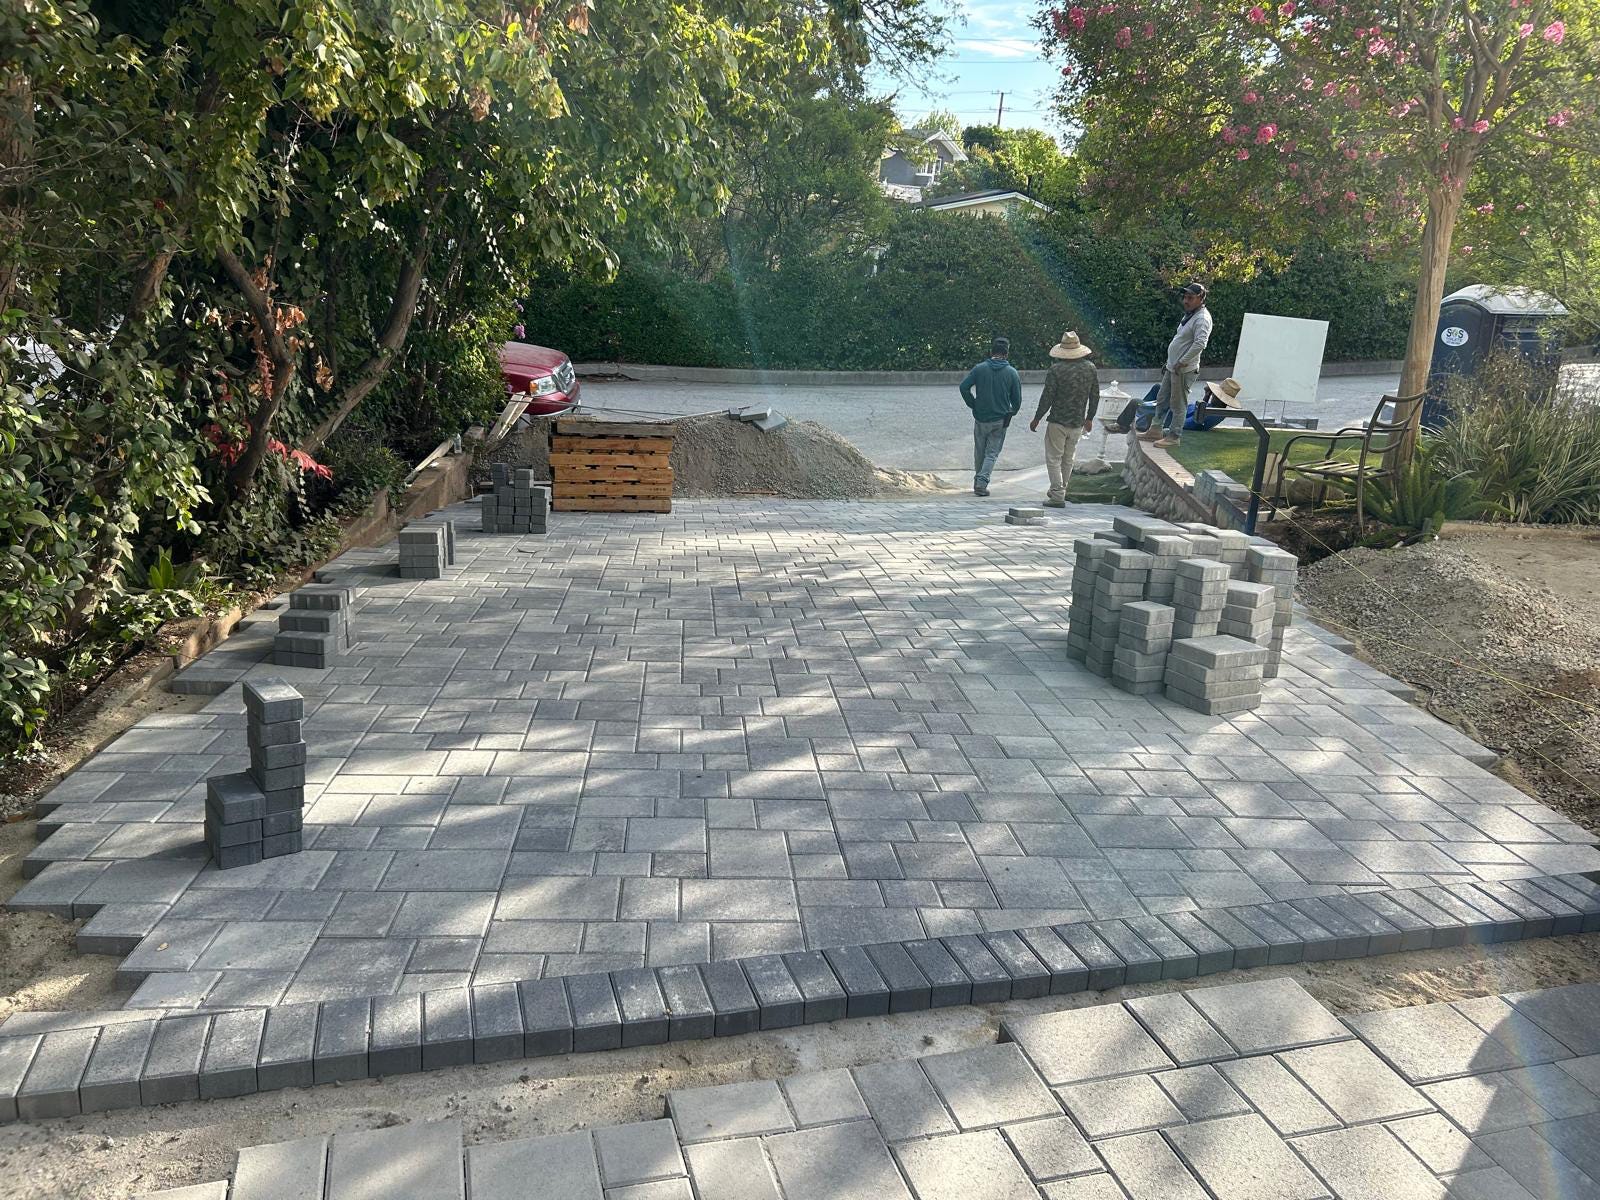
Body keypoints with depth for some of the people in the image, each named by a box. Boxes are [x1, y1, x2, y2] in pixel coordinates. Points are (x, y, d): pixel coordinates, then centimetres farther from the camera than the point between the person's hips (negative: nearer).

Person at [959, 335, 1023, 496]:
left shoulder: (979, 368, -3)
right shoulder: (1012, 373, -4)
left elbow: (964, 387, -10)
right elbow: (1017, 400, -1)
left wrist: (973, 405, 2)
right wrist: (1012, 411, 19)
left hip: (980, 418, 1)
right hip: (1000, 420, -1)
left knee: (979, 451, 17)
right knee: (992, 453, 4)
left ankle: (977, 481, 26)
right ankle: (982, 483, -11)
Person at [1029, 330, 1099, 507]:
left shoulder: (1057, 369, -14)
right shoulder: (1090, 368, 2)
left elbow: (1047, 397, -13)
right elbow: (1095, 396, 10)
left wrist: (1037, 418, -2)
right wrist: (1089, 418, 22)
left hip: (1058, 421, -5)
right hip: (1078, 423, 5)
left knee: (1054, 459, 0)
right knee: (1068, 459, 18)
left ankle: (1058, 497, -6)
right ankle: (1060, 491, 28)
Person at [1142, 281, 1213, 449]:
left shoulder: (1202, 319, -18)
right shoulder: (1189, 315, 15)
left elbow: (1200, 344, -29)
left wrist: (1182, 362, -25)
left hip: (1184, 370, -10)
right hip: (1172, 366, 10)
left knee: (1178, 404, -2)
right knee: (1162, 399, 16)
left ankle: (1174, 436, 6)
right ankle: (1155, 430, 25)